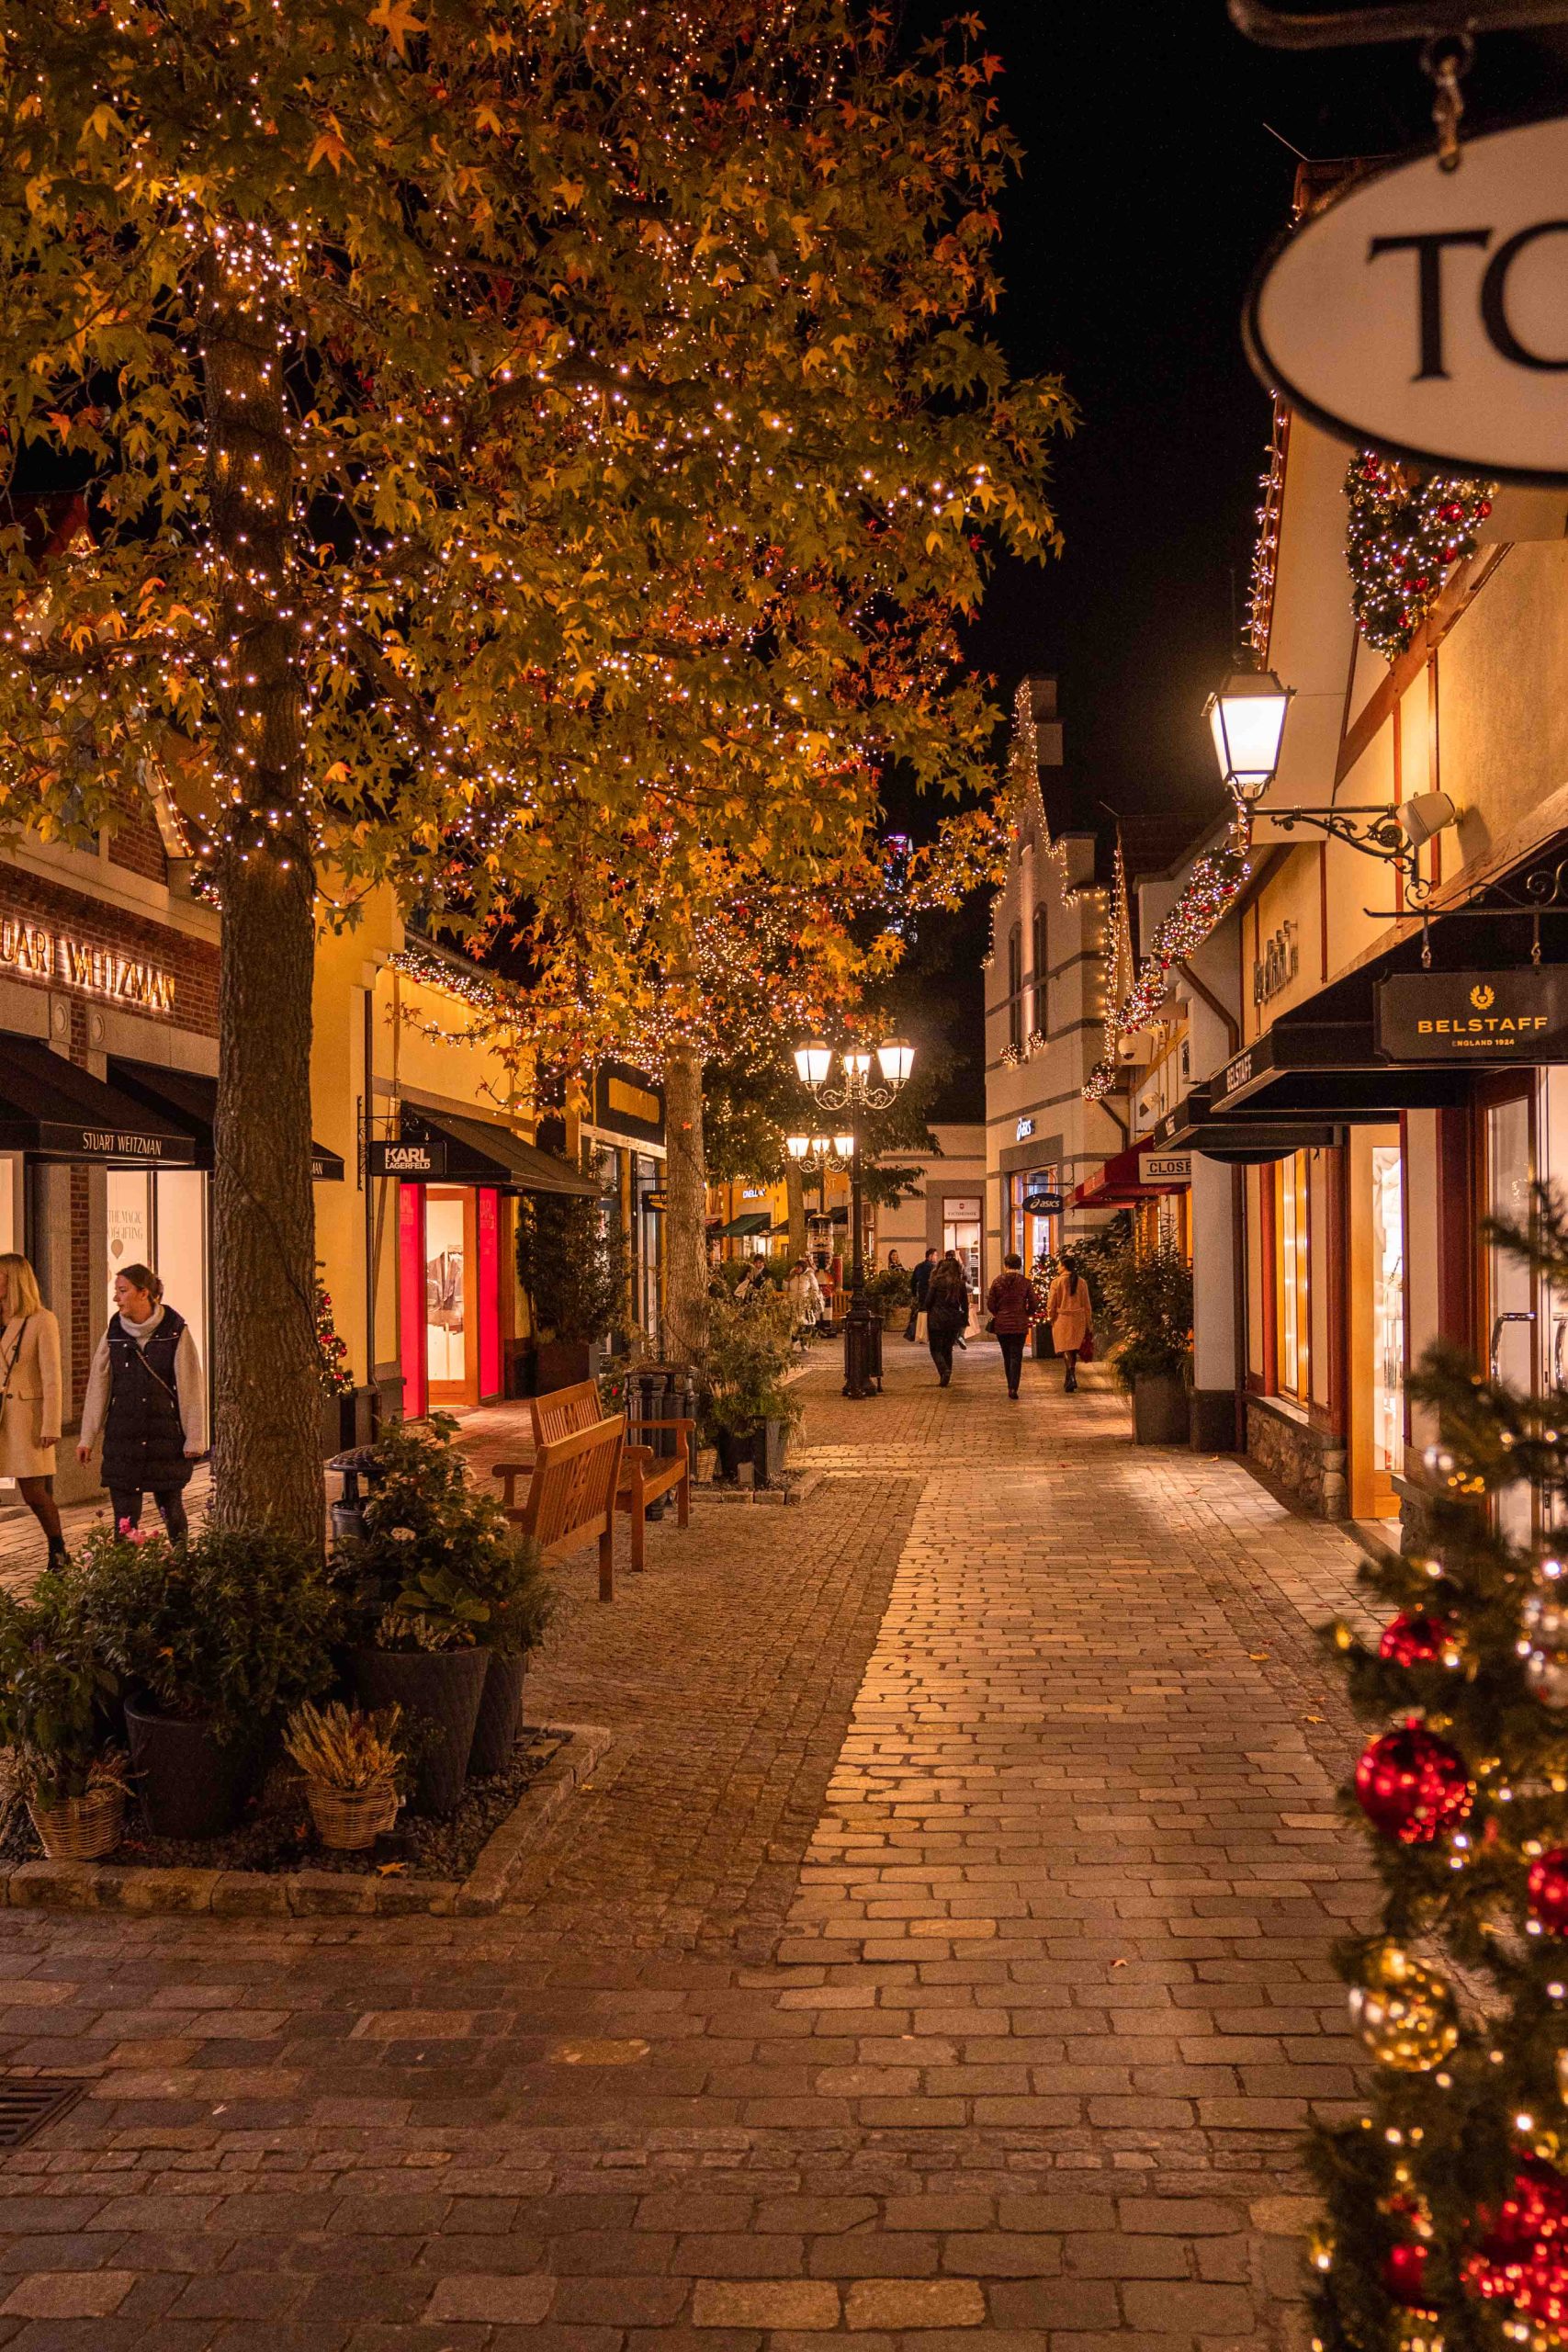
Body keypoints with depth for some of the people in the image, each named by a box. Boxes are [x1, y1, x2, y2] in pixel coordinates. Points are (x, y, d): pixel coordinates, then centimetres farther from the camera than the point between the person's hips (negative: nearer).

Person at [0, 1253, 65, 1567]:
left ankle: (58, 1550, 18)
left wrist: (51, 1427, -14)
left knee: (34, 1492, -2)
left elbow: (52, 1378, -9)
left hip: (28, 1415, -5)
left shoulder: (42, 1321, -7)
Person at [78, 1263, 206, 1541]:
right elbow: (98, 1386, 7)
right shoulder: (114, 1332, 3)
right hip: (122, 1438, 2)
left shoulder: (175, 1331, -6)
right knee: (125, 1518, 1)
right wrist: (87, 1437, 6)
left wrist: (194, 1439, -5)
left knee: (172, 1509, 7)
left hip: (166, 1435, -2)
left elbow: (191, 1388, -4)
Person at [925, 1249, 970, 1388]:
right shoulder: (960, 1283, 0)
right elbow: (965, 1304, 4)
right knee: (948, 1349, 16)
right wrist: (964, 1319, 14)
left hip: (937, 1319, -4)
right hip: (954, 1320, 4)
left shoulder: (936, 1281, -9)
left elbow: (928, 1300, -6)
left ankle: (944, 1370, -20)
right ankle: (946, 1375, 15)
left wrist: (929, 1312, 14)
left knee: (936, 1349, 3)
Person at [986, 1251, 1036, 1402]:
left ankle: (1011, 1386, 21)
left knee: (1007, 1356, 15)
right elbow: (1032, 1306, -3)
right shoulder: (1026, 1282, -5)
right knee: (1016, 1356, -1)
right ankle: (1013, 1388, -14)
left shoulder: (998, 1281, -2)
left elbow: (990, 1304, -1)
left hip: (1001, 1324, 2)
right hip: (1020, 1325, -2)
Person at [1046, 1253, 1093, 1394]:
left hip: (1062, 1319, -4)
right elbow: (1087, 1305, 6)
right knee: (1074, 1349, 16)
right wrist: (1089, 1324, 13)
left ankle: (1071, 1376, -22)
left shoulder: (1057, 1282, -8)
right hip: (1078, 1319, 4)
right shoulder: (1081, 1282, 2)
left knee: (1065, 1348, -3)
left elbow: (1051, 1304, -6)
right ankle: (1070, 1378, 25)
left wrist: (1051, 1317, 12)